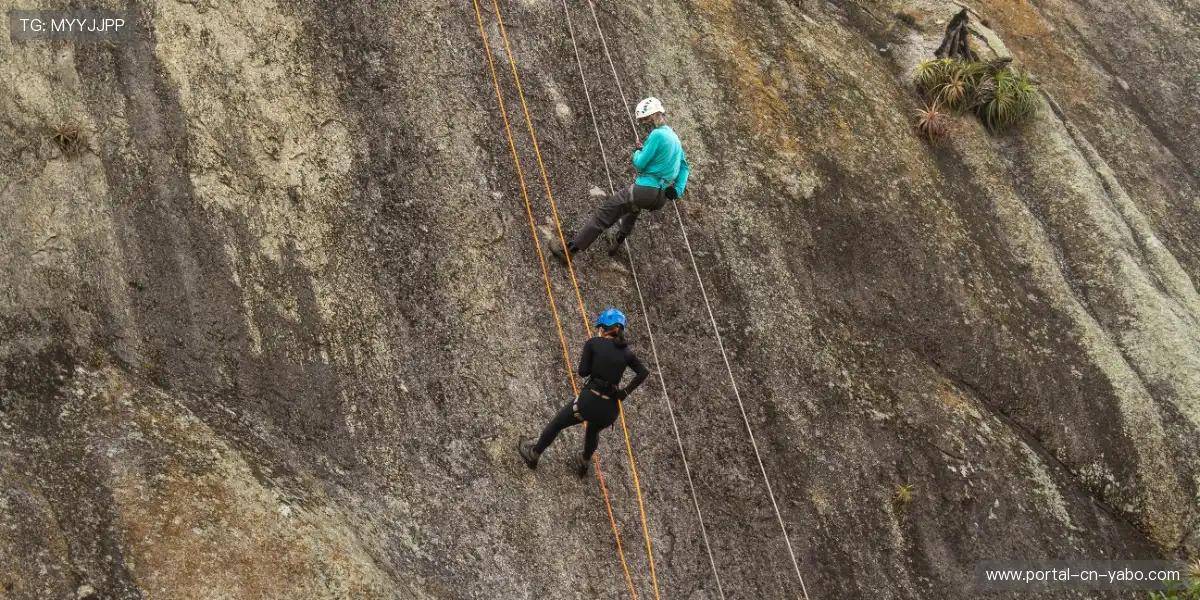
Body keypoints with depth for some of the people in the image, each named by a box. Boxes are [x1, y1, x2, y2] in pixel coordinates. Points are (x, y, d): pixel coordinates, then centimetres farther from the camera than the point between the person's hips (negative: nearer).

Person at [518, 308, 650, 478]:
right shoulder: (626, 352, 8)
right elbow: (644, 372, -3)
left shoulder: (594, 343, -1)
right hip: (611, 409, 4)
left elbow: (583, 371, -1)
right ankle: (582, 464, 57)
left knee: (556, 424, 25)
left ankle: (533, 455, 43)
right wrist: (624, 392, 4)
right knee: (593, 431, 38)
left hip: (590, 399, -4)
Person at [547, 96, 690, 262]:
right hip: (662, 197, 9)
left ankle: (569, 249, -3)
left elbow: (639, 163, -14)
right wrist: (678, 190, 11)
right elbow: (684, 166, 19)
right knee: (634, 207, 42)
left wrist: (638, 151, 8)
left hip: (645, 189, -9)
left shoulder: (657, 134, -14)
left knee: (604, 213, -3)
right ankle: (618, 241, 46)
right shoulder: (674, 137, 15)